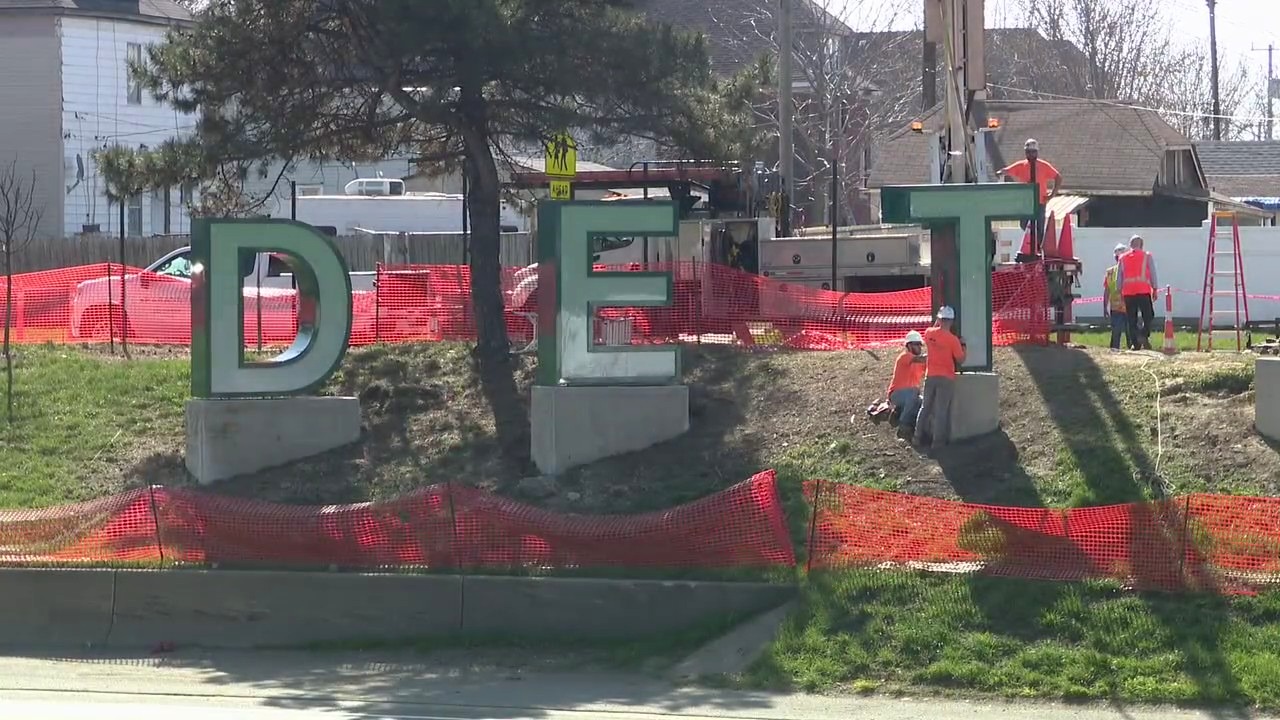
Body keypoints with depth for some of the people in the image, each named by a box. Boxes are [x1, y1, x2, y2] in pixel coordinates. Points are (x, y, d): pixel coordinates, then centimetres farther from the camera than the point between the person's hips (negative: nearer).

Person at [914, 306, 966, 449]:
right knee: (941, 411, -1)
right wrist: (962, 345, 4)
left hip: (930, 376, 4)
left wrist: (937, 321, 22)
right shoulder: (953, 340, -15)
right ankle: (938, 441, -1)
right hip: (946, 378, -4)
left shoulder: (929, 333, -3)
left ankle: (919, 437, 16)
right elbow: (960, 360, -8)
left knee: (925, 407, 14)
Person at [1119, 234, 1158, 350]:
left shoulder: (1123, 258, 13)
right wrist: (1155, 289, 8)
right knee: (1148, 316, 3)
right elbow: (1152, 273, 3)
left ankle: (1134, 342, 2)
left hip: (1128, 292, 3)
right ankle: (1144, 335, -20)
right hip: (1144, 290, -3)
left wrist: (1120, 292, 18)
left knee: (1132, 319, 5)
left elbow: (1119, 277, 14)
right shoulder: (1147, 256, 5)